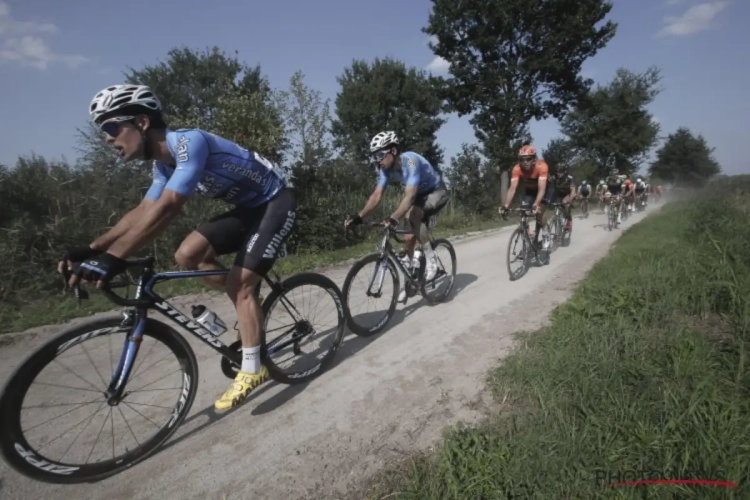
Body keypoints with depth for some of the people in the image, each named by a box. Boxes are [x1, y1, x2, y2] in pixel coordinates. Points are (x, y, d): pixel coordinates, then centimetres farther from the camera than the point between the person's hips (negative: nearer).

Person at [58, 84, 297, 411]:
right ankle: (249, 311, 11)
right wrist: (92, 249, -9)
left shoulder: (190, 142, -25)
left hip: (276, 204, -8)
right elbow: (143, 212, 2)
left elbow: (168, 208, -37)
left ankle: (252, 370, -1)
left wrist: (113, 258, -39)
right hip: (248, 208, 8)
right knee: (188, 255, -3)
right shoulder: (164, 164, 4)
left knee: (239, 283, -15)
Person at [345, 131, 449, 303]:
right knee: (409, 238, -1)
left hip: (437, 192, -7)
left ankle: (431, 258, -19)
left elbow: (409, 196, -45)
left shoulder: (411, 161, -35)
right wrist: (359, 216, -32)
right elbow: (377, 195, -19)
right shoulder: (385, 169, -13)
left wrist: (394, 218, -59)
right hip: (421, 194, 7)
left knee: (413, 215, -35)